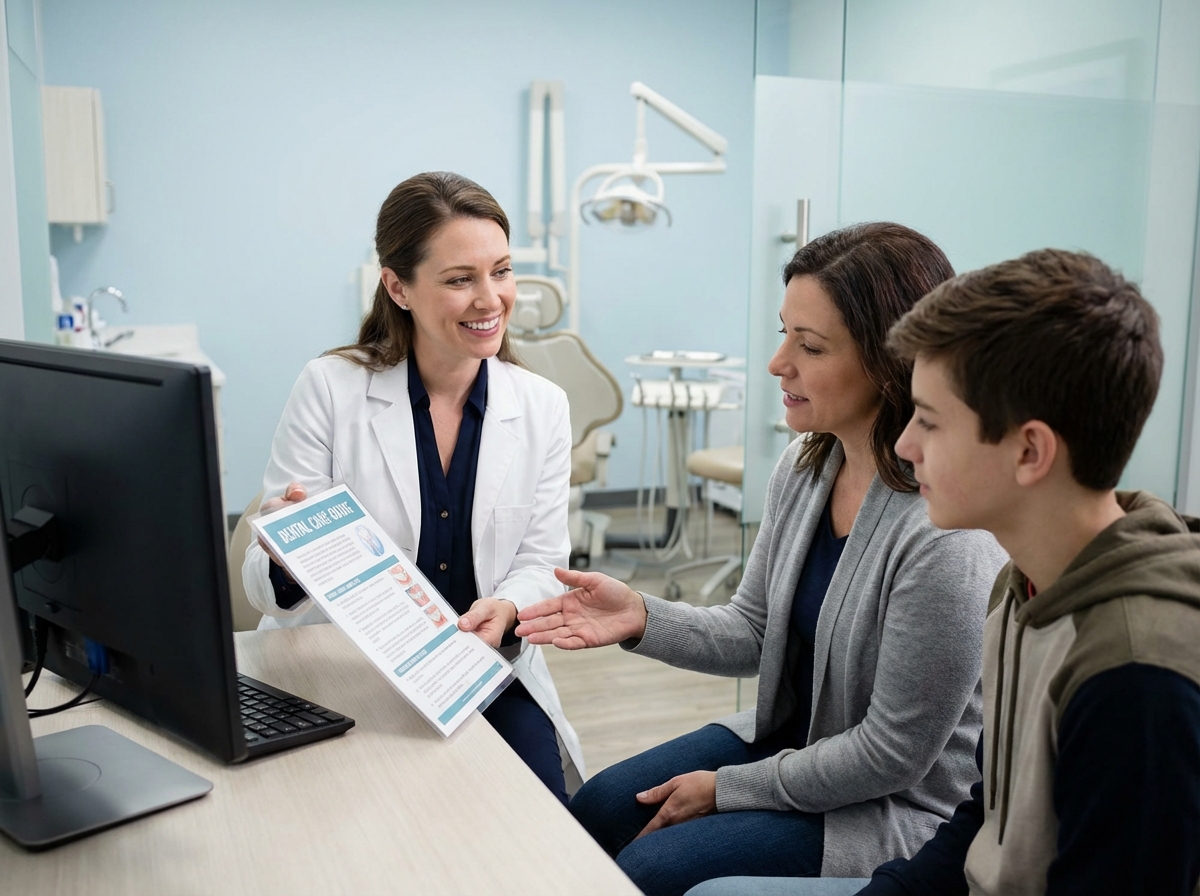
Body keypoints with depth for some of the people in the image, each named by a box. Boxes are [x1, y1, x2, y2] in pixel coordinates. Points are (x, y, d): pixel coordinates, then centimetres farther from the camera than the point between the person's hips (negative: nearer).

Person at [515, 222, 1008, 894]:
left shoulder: (944, 536, -31)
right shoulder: (804, 469, -6)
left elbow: (893, 754, -23)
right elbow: (754, 634, 2)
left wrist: (727, 788, -13)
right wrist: (640, 617, -16)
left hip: (896, 809, -7)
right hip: (786, 737, 7)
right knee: (594, 813, 7)